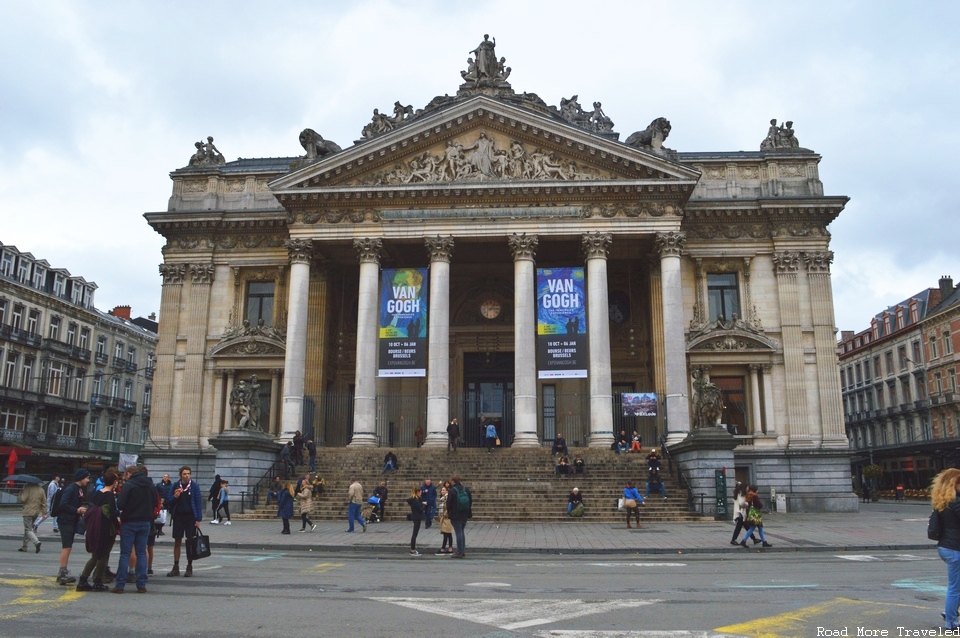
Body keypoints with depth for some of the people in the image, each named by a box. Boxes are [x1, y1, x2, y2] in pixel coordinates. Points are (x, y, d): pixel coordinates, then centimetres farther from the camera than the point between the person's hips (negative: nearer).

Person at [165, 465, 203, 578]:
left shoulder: (194, 486, -3)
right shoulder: (175, 485, 4)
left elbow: (199, 503, -4)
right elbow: (169, 502, 7)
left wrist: (198, 519, -9)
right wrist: (175, 496, -15)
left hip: (190, 517, -2)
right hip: (178, 516, 2)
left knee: (190, 542, 2)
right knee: (177, 542, 5)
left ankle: (189, 567, 9)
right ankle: (176, 567, 12)